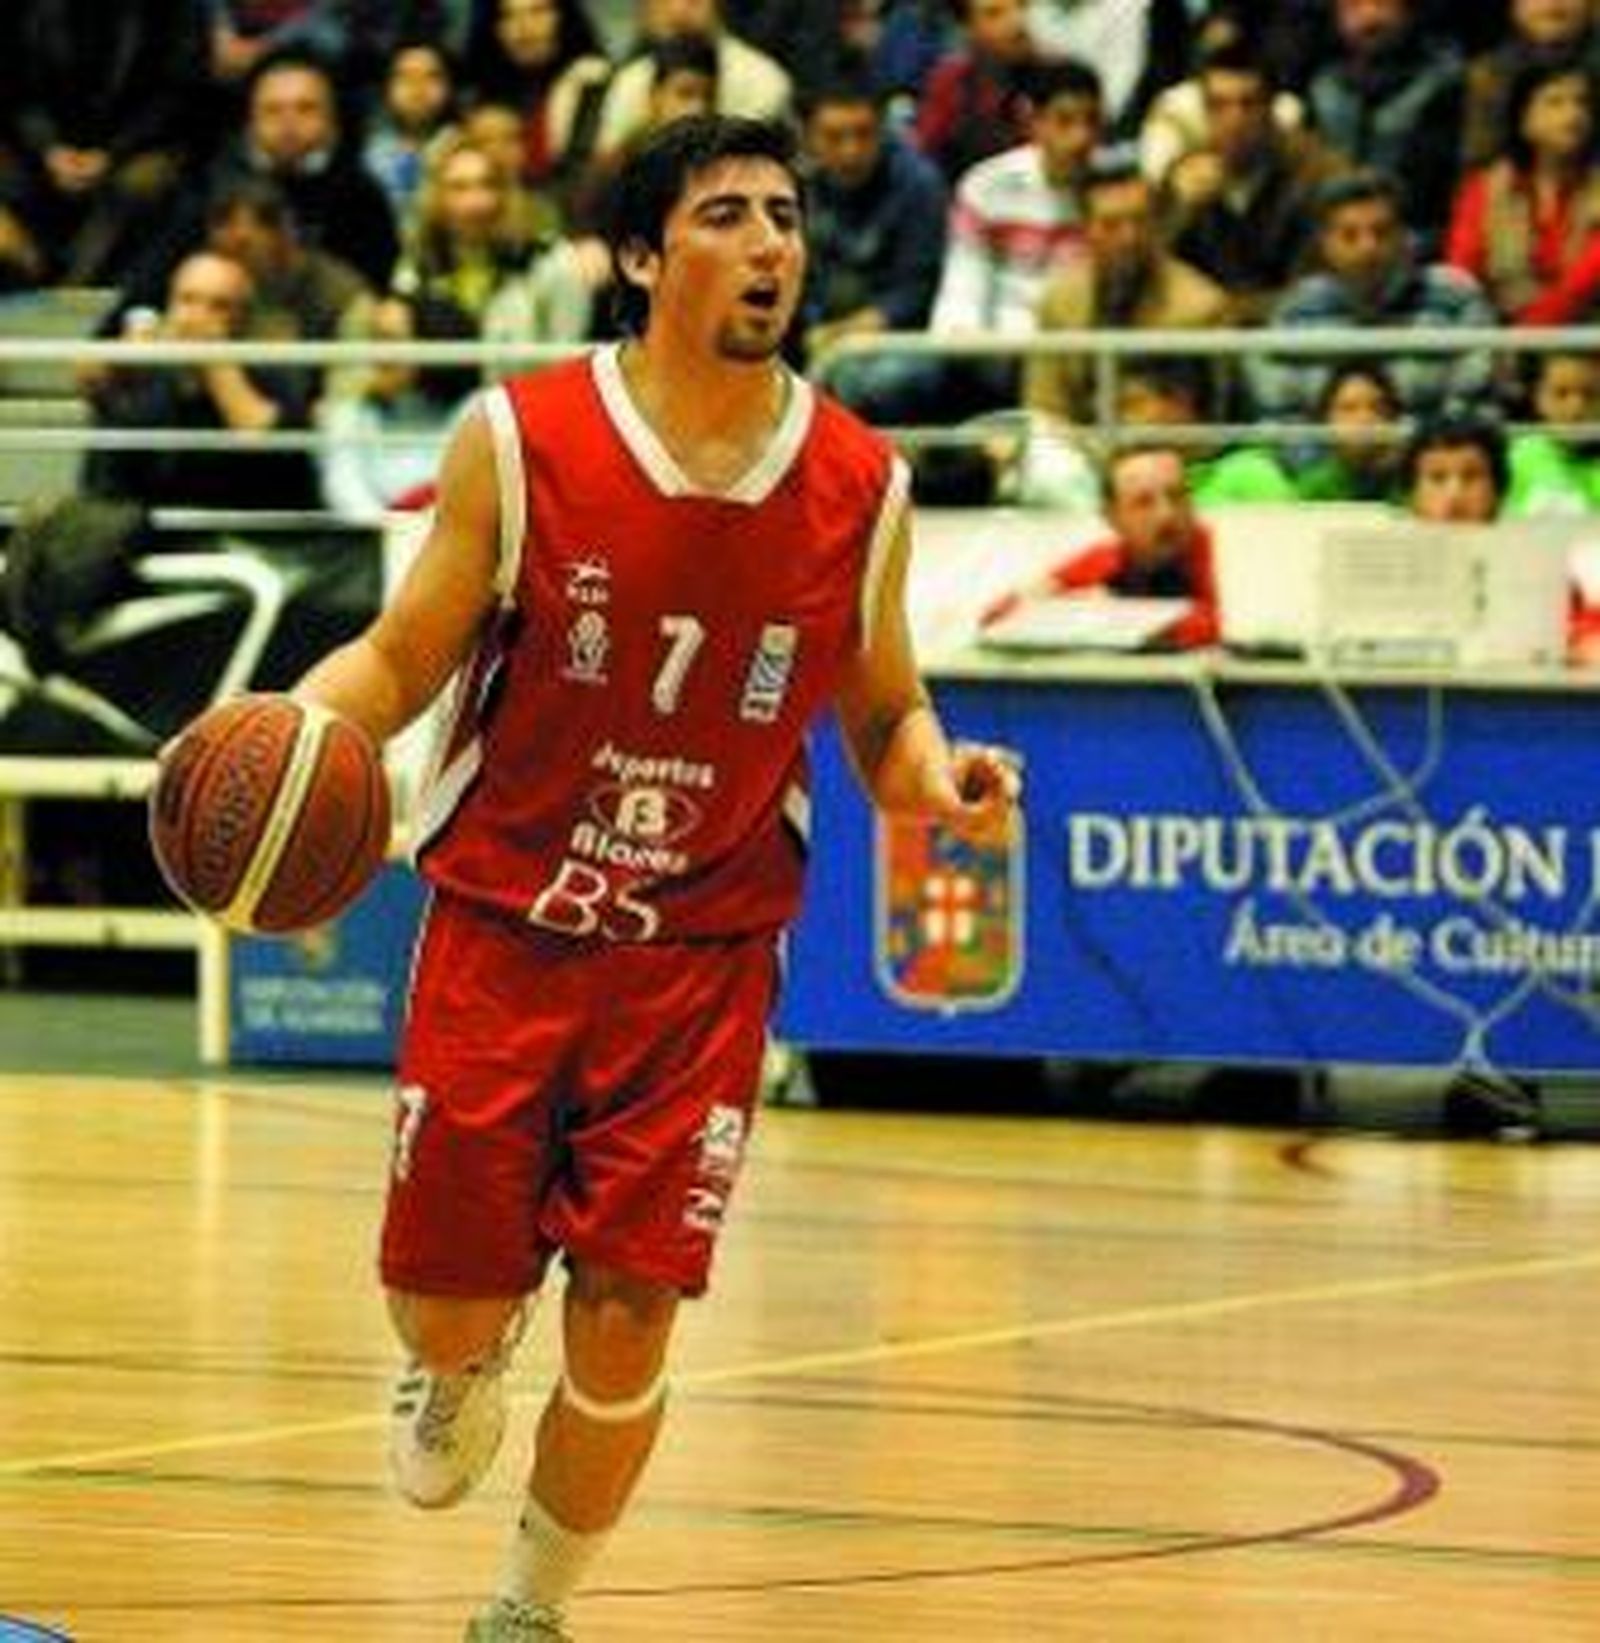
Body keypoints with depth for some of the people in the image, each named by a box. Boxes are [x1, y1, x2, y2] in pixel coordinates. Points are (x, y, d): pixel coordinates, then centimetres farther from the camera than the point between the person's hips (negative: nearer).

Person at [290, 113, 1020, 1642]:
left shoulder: (860, 487, -4)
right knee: (450, 1306, 2)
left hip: (703, 955, 1)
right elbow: (402, 661, 0)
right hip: (502, 926, -1)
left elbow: (881, 718, 8)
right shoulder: (519, 441, -10)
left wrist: (937, 776, -15)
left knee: (626, 1317, -6)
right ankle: (458, 1366, 42)